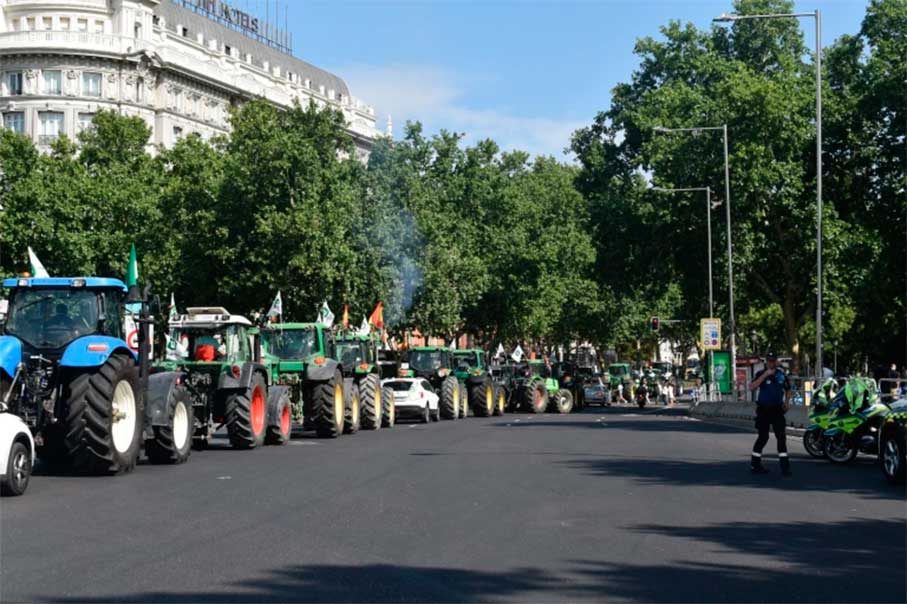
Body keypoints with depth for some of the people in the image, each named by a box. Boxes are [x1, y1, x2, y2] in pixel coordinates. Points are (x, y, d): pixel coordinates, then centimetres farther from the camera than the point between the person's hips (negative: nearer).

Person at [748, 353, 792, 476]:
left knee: (781, 437, -4)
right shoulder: (761, 374, -5)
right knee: (763, 437, 1)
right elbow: (752, 387, -22)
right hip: (764, 410, -3)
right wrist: (765, 375, -26)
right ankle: (755, 464, 13)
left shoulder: (781, 374, 6)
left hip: (777, 410, 3)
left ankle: (784, 465, -2)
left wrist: (786, 402, 6)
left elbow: (788, 390, 22)